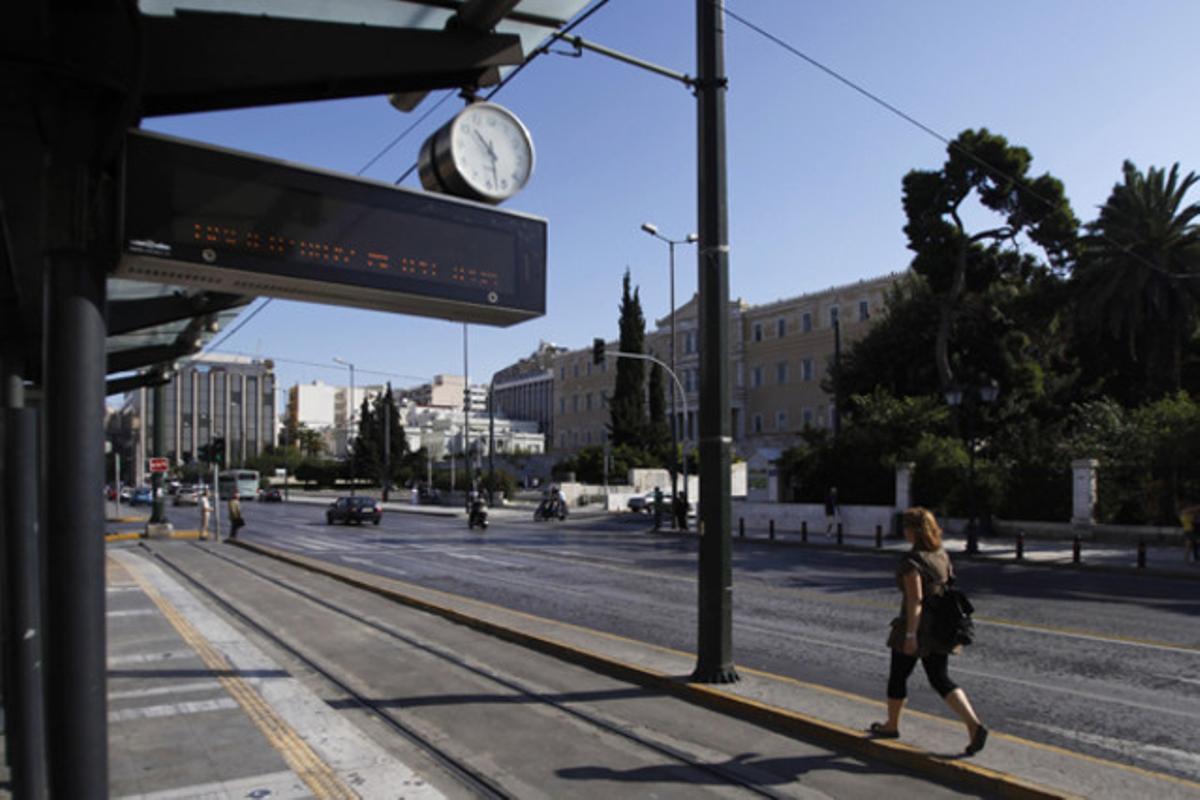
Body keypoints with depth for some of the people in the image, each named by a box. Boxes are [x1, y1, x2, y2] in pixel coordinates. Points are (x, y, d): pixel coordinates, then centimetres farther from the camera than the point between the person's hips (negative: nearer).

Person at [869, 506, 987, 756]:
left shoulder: (911, 560, -19)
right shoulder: (942, 554, 5)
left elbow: (915, 598, -24)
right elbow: (947, 588, 11)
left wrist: (910, 634, -24)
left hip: (917, 627, -7)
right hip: (939, 628, 7)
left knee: (898, 676, 12)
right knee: (940, 679, 12)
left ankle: (891, 725, 28)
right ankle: (974, 725, -4)